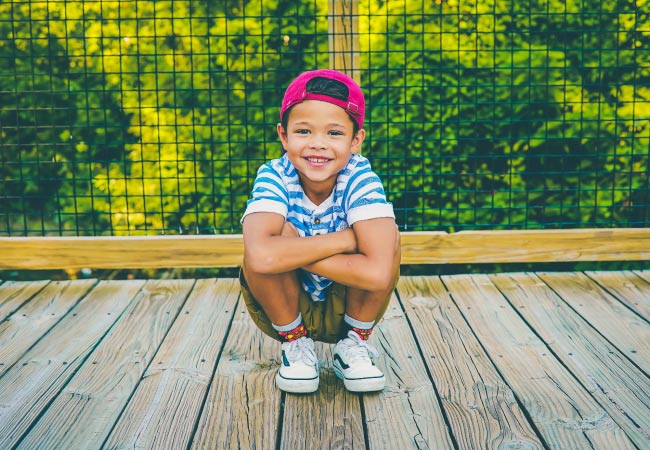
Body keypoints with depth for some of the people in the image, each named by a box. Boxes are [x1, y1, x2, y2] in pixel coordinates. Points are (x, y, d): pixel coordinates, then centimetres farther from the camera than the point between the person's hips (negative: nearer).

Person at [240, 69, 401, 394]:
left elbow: (379, 273, -37)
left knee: (388, 236, -25)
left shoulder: (360, 176, -22)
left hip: (347, 307, 1)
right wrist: (344, 240, -33)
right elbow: (261, 256, -44)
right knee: (281, 231, -29)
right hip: (282, 307, 0)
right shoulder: (275, 176, -22)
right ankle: (295, 344, -4)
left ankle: (353, 345, -3)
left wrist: (291, 251, -33)